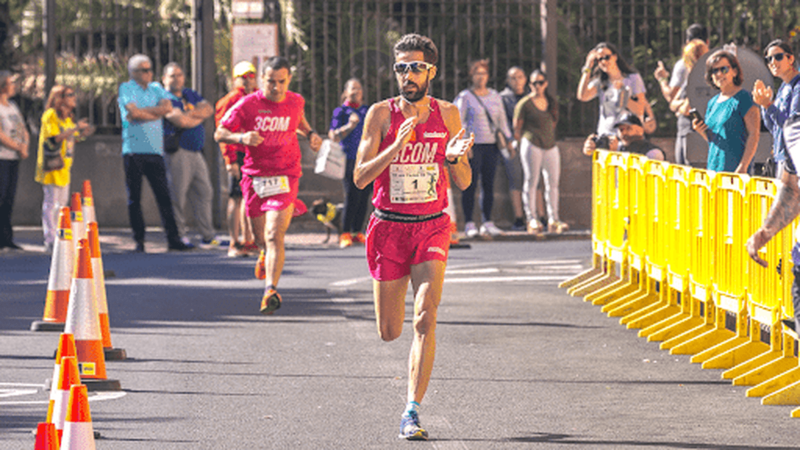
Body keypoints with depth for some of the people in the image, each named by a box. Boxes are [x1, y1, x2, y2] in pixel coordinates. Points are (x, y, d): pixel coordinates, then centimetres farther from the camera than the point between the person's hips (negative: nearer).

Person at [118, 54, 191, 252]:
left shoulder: (156, 89, 17)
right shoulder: (126, 89, 4)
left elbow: (168, 107, -2)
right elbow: (133, 113, -12)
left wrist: (142, 111, -8)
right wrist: (155, 113, -1)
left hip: (155, 151, 3)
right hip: (133, 151, -3)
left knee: (164, 195, -1)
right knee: (134, 198, 0)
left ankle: (173, 238, -1)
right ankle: (139, 239, 6)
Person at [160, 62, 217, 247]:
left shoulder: (190, 95, 18)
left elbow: (208, 109, 4)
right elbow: (180, 121, -19)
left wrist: (189, 114, -12)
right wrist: (199, 117, -2)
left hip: (196, 153, 8)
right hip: (177, 153, -8)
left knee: (204, 193, 10)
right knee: (178, 196, -4)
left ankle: (208, 236, 16)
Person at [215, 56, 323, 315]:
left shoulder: (296, 101, 2)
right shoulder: (248, 104, -7)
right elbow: (219, 133, -3)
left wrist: (310, 133, 7)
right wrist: (241, 137, -23)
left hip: (285, 178, -1)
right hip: (254, 178, 1)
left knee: (275, 235, -17)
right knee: (261, 238, 12)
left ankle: (271, 290, -25)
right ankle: (265, 254, 50)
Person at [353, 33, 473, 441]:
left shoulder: (447, 115, 1)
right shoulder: (381, 114, -4)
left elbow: (463, 183, 6)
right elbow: (360, 177, -9)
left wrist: (454, 158, -16)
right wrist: (396, 146, -22)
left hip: (432, 227, 0)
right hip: (389, 225, 0)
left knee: (425, 319, -18)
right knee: (389, 332, 6)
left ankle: (412, 411, -15)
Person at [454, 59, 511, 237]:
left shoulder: (495, 96, 15)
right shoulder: (465, 97, 1)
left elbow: (502, 120, 21)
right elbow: (458, 122, -3)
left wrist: (508, 139, 13)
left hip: (491, 145, 5)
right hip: (473, 145, -4)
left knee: (489, 184, 4)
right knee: (470, 184, -6)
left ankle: (487, 222, 10)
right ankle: (469, 224, -3)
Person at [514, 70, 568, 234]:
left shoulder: (551, 102, 15)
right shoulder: (524, 104, -2)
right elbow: (517, 128, 1)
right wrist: (523, 145, 1)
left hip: (550, 145, 5)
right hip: (532, 145, -5)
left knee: (553, 182, 2)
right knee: (531, 181, -5)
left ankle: (553, 220, 6)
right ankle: (532, 220, -3)